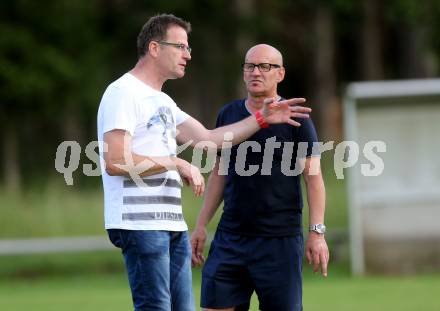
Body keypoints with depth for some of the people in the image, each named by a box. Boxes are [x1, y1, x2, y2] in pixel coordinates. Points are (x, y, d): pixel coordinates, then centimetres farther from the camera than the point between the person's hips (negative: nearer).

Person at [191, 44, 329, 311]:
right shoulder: (229, 115, 12)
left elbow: (313, 177, -5)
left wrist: (317, 232, -13)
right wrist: (201, 226, 13)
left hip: (279, 239, -4)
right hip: (231, 237, 4)